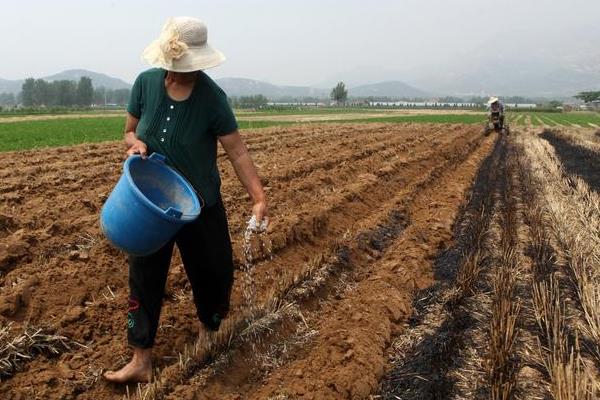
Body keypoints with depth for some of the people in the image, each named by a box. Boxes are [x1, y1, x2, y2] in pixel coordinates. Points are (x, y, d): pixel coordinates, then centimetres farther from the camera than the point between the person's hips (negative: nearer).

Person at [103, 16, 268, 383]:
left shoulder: (212, 97, -17)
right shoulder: (146, 83, -7)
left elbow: (238, 152, -17)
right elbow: (130, 131, 6)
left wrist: (259, 197, -27)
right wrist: (135, 143, -18)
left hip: (200, 205, -2)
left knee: (213, 274, 12)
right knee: (144, 278, 4)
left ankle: (210, 333, 42)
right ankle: (141, 361, 16)